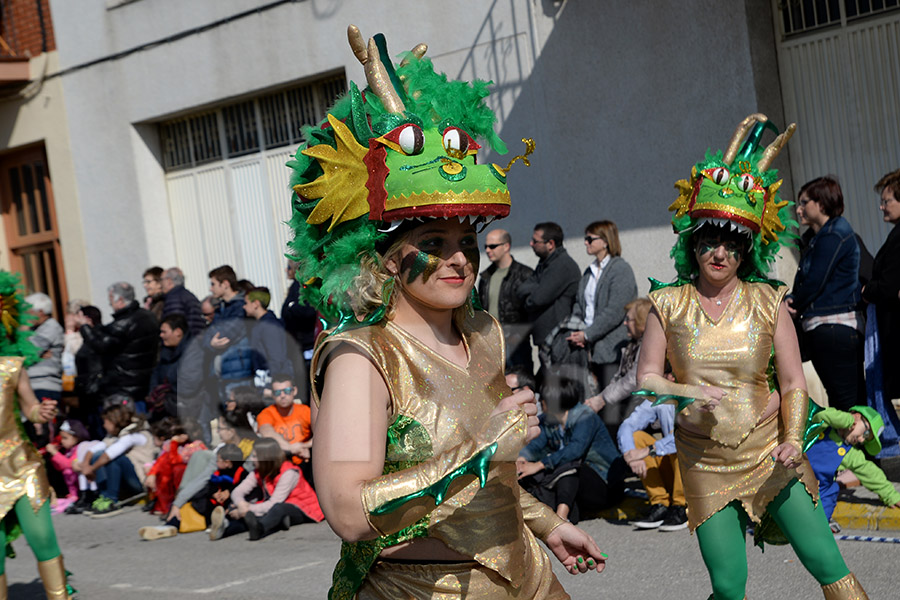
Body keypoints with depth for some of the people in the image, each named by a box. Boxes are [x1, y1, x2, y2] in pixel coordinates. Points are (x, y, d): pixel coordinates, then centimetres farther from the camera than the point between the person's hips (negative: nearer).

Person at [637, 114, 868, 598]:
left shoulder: (768, 302, 1)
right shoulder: (668, 304, 2)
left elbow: (794, 385, 1)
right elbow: (646, 379, 1)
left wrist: (792, 440, -15)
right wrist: (685, 393, -19)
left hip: (768, 453, 0)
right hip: (705, 462, 0)